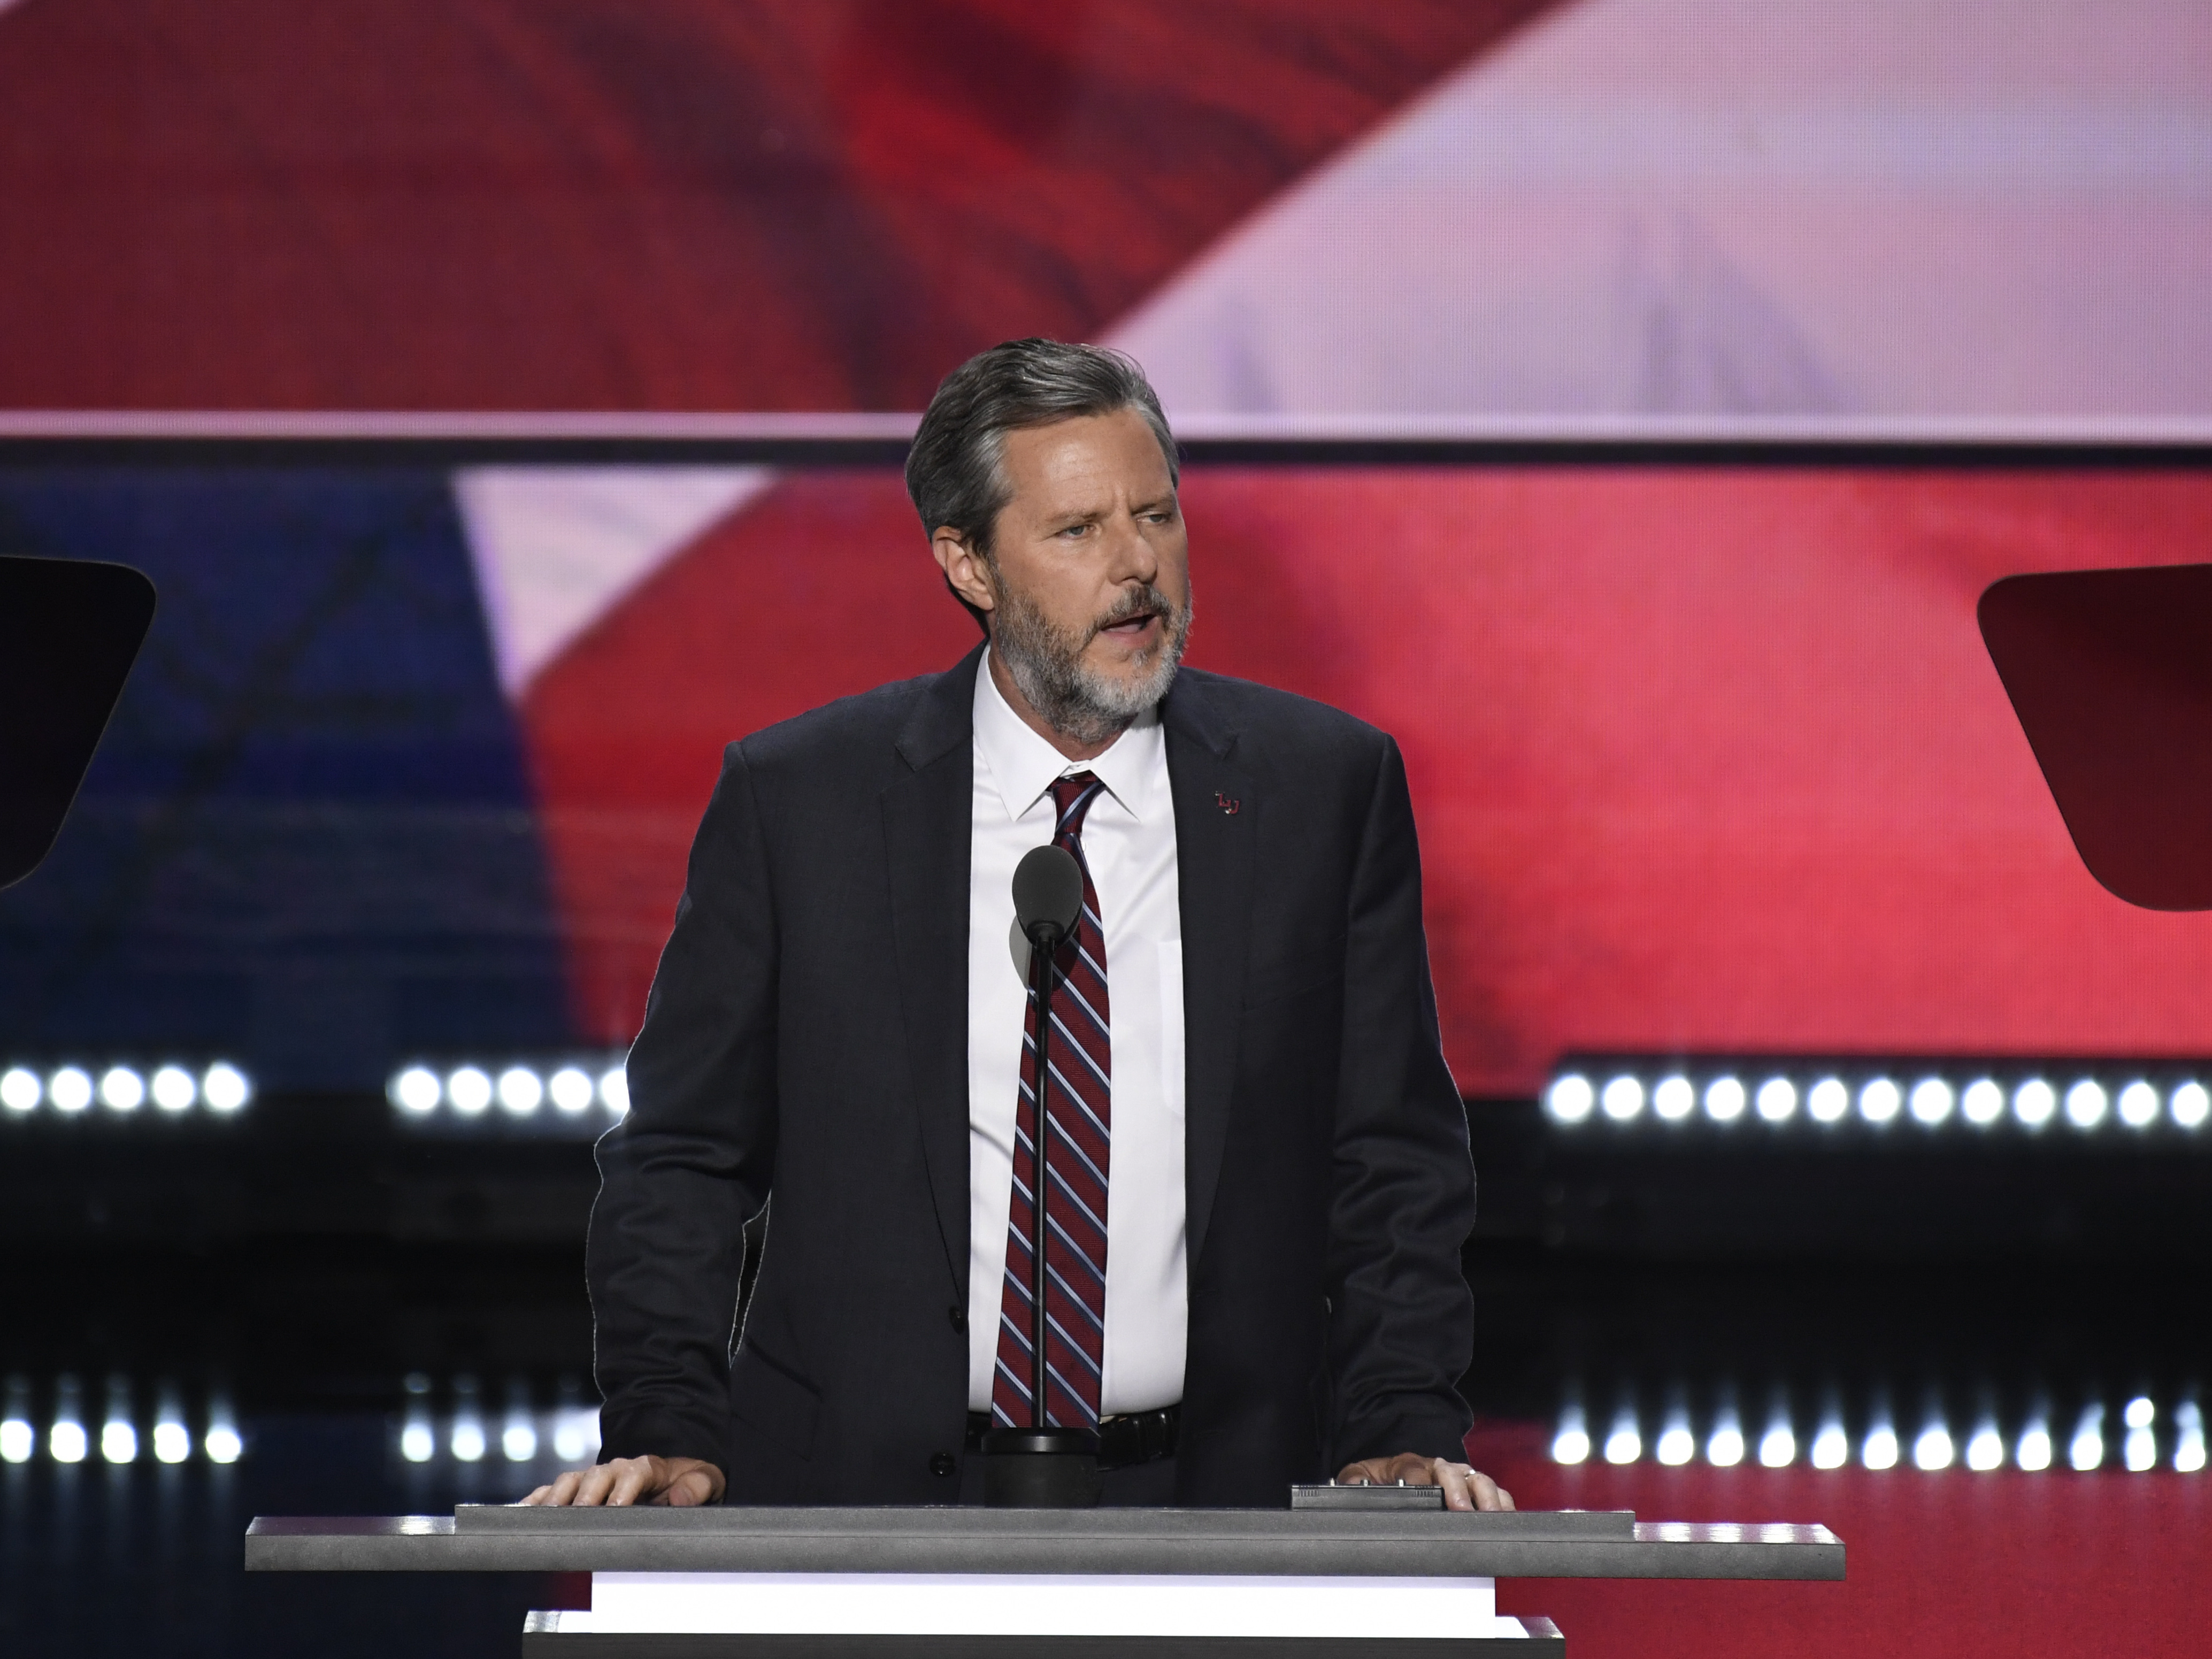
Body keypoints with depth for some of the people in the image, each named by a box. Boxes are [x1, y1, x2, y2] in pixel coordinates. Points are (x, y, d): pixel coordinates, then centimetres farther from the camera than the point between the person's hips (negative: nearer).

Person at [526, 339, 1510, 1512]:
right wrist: (669, 1437, -5)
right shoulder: (794, 800, 4)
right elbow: (681, 1161, 8)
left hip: (1206, 1505, 2)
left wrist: (1401, 1440, -2)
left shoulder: (1327, 788, 7)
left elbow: (1395, 1162, 11)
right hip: (870, 1504, -2)